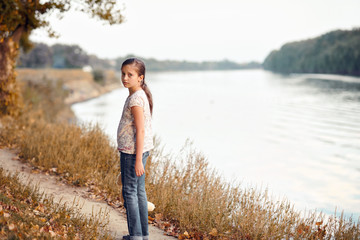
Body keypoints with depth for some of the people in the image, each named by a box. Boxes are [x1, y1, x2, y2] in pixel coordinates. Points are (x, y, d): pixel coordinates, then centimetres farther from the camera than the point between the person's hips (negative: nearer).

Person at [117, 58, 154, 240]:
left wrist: (138, 160, -22)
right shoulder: (141, 95, 13)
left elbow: (140, 130, -22)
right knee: (139, 191, 15)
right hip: (138, 150, 10)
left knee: (130, 192, -2)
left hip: (132, 151, -10)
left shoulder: (135, 99, -18)